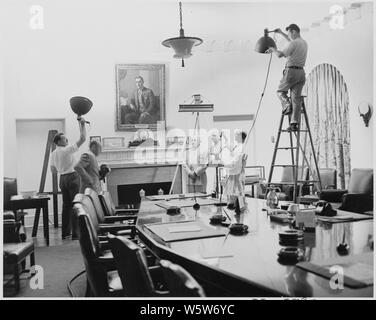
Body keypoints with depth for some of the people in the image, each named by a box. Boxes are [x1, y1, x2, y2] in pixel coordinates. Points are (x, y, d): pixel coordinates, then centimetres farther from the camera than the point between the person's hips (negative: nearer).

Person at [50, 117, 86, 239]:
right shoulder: (68, 150, -13)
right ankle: (76, 233, -6)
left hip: (62, 179, 8)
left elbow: (53, 169, 16)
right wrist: (82, 125, -7)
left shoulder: (53, 153, 9)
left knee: (66, 205, 13)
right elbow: (82, 138, -14)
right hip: (72, 177, -8)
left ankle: (65, 232, 17)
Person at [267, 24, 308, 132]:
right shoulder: (304, 43, 17)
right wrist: (281, 33, 39)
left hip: (291, 71, -7)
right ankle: (294, 123, -1)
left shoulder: (294, 44, -11)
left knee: (280, 91, 16)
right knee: (297, 98, 3)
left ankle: (287, 105, -11)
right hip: (301, 72, 7)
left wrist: (273, 49, 2)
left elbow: (280, 55, -18)